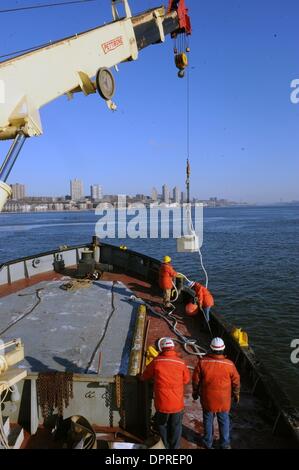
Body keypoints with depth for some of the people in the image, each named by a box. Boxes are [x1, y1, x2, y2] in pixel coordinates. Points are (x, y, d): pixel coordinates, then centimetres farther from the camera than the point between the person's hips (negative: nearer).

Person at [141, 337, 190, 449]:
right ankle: (174, 446, 32)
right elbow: (187, 380, 6)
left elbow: (144, 377, 2)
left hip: (162, 403, 0)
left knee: (162, 425, 23)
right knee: (176, 427, 20)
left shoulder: (156, 362, -11)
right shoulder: (181, 363, -8)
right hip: (177, 403, 0)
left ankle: (164, 446, 37)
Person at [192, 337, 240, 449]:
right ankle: (225, 444, 36)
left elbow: (196, 379, -8)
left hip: (207, 399, 0)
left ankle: (208, 442, 37)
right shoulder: (229, 364, -20)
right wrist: (236, 394, 13)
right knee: (224, 421, 21)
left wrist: (195, 392, 9)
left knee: (208, 420, 20)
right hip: (223, 399, 0)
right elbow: (236, 381, -5)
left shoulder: (202, 362, -21)